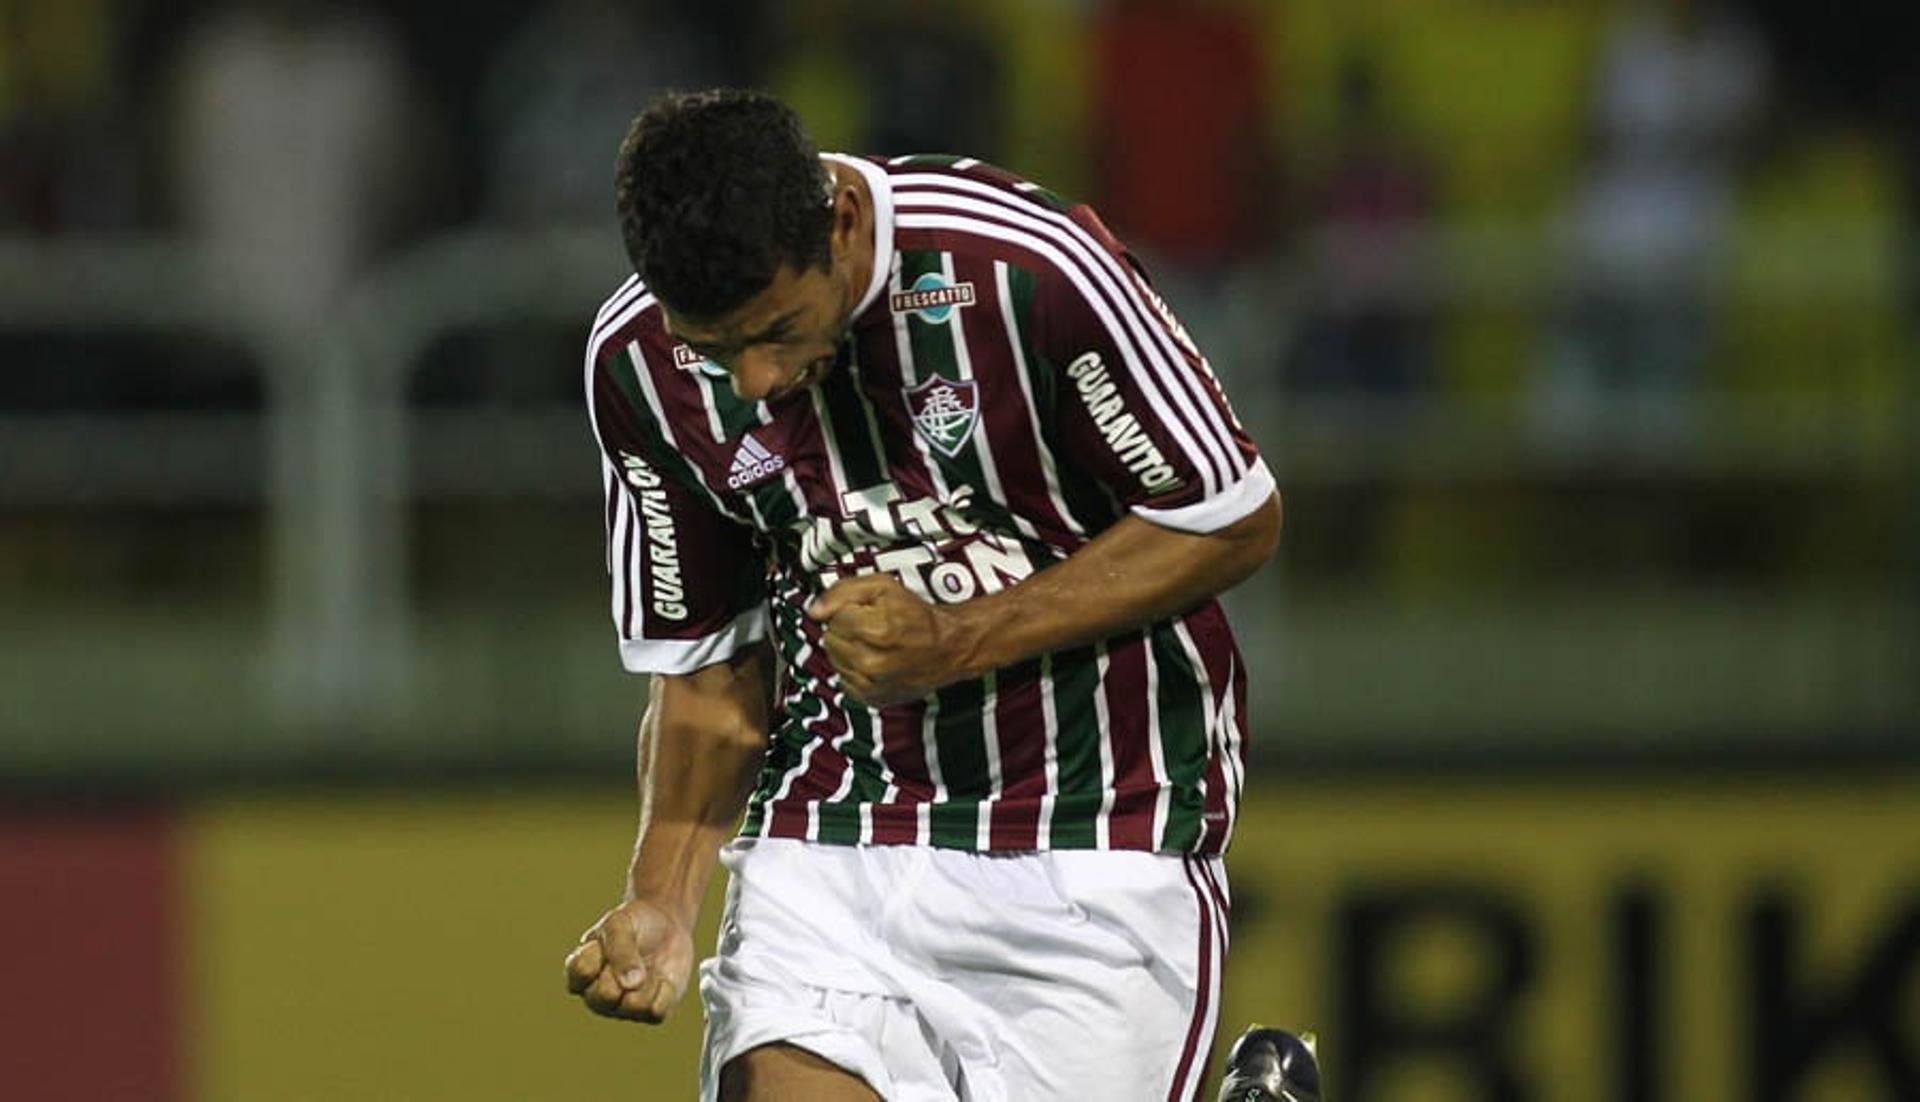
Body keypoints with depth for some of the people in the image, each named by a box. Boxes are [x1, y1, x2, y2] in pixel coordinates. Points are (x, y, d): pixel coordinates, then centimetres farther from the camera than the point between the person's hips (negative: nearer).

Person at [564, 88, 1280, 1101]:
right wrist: (663, 903, -9)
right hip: (828, 837, 3)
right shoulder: (634, 362, -7)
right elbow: (707, 666, 6)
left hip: (1096, 833, -3)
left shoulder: (1028, 269, -21)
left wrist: (962, 641, -18)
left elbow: (1235, 524, -10)